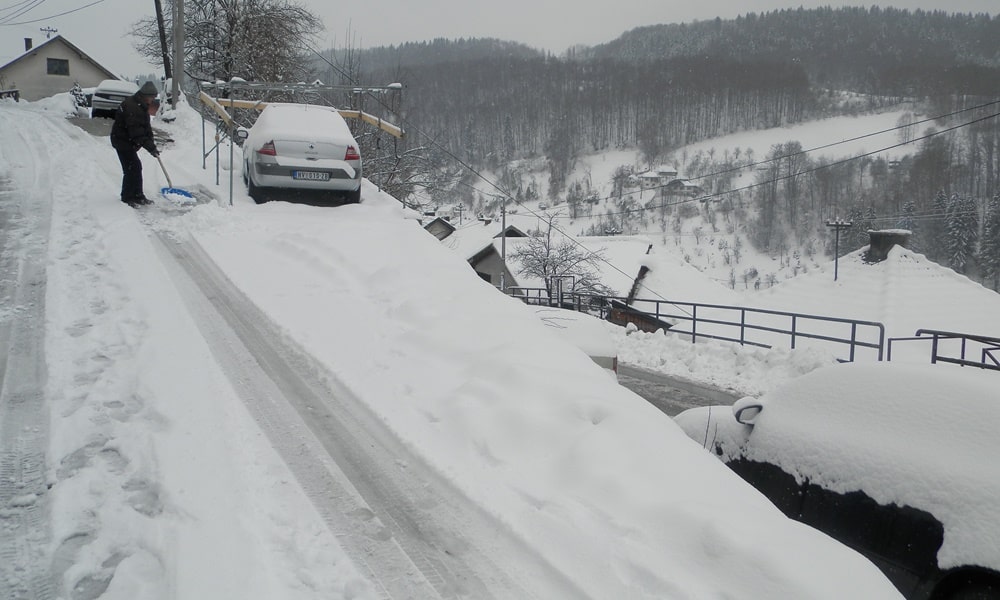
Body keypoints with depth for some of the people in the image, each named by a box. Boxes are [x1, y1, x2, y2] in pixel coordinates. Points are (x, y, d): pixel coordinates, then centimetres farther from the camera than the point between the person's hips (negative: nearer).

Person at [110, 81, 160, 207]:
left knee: (136, 168, 14)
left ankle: (138, 196, 23)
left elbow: (146, 127, 12)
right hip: (123, 141, -10)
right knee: (132, 168, -9)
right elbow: (136, 133, -29)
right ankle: (127, 198, 0)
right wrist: (150, 147, -28)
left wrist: (152, 144, 3)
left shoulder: (141, 106, 8)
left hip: (129, 142, 10)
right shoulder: (131, 107, -25)